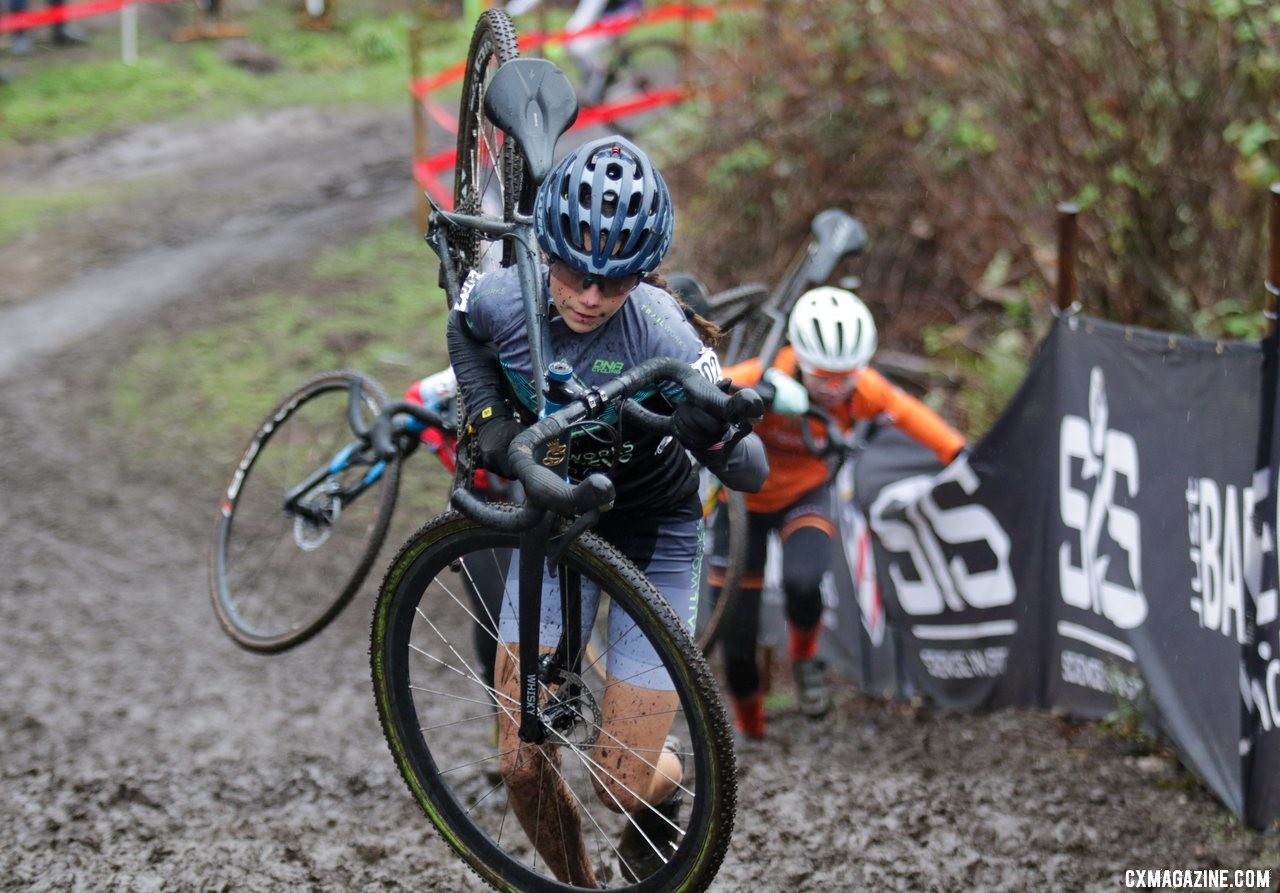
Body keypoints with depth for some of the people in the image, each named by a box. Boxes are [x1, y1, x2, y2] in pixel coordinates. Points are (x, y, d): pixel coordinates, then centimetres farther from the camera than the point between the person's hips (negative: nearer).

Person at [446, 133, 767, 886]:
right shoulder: (505, 300, -21)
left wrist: (716, 432, -50)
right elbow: (466, 335, 6)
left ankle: (667, 780, 36)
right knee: (521, 763, -1)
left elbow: (752, 473, -28)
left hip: (654, 538, -3)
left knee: (625, 785, -2)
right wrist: (489, 419, -11)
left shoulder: (662, 336, -31)